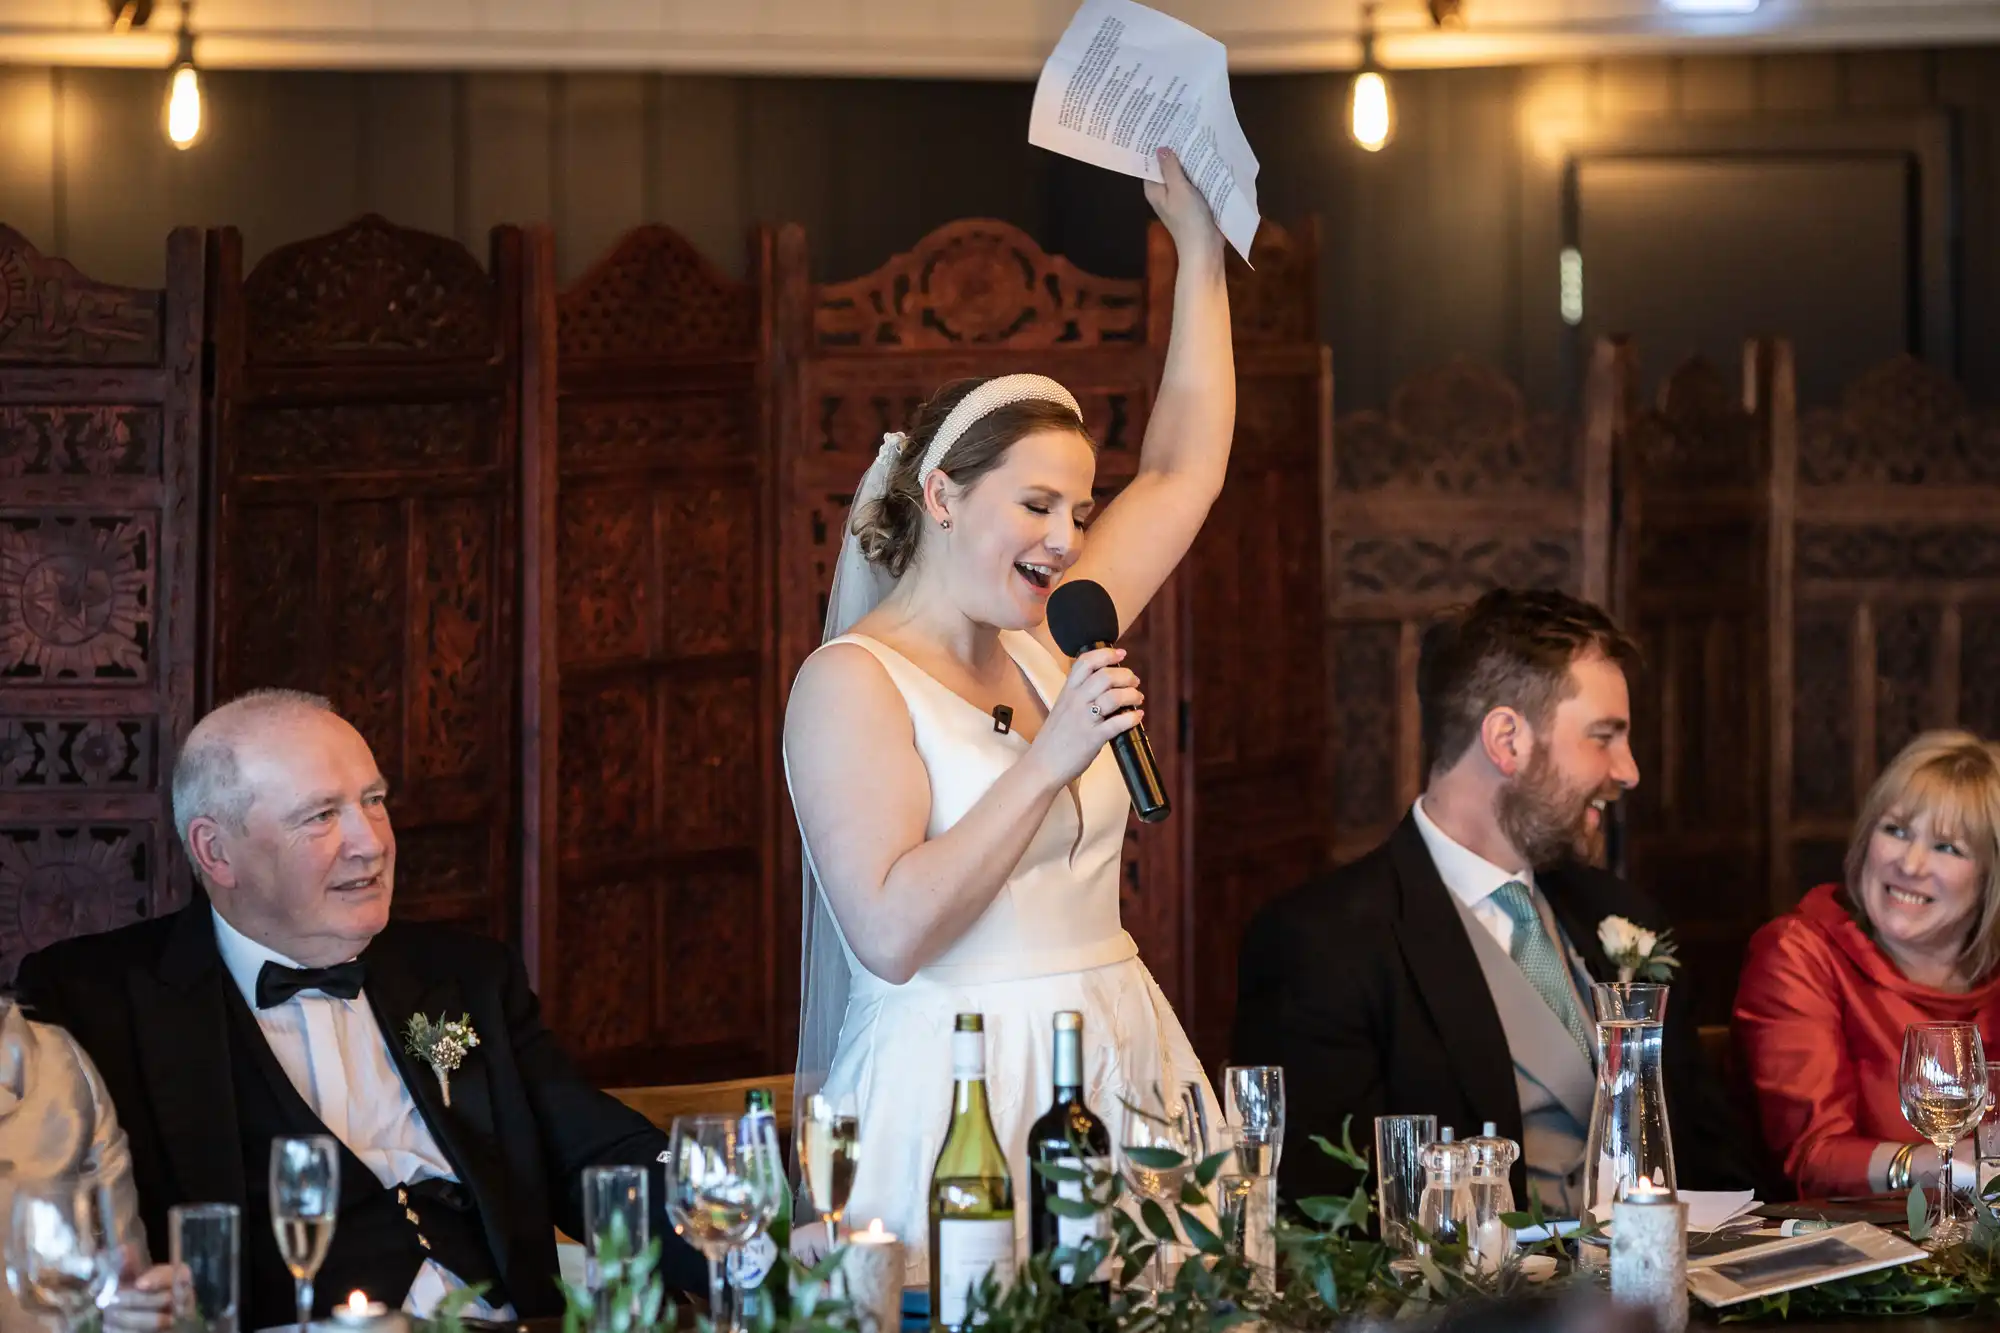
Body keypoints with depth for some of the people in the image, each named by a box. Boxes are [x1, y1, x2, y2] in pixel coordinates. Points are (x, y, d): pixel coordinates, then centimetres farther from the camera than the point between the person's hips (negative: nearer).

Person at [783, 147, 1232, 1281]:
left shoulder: (1044, 649, 14)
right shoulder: (851, 684, -7)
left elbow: (1184, 472, 23)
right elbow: (891, 935, -19)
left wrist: (1200, 249, 22)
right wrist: (1047, 764, -20)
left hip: (1118, 1061, 7)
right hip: (958, 1090, -7)